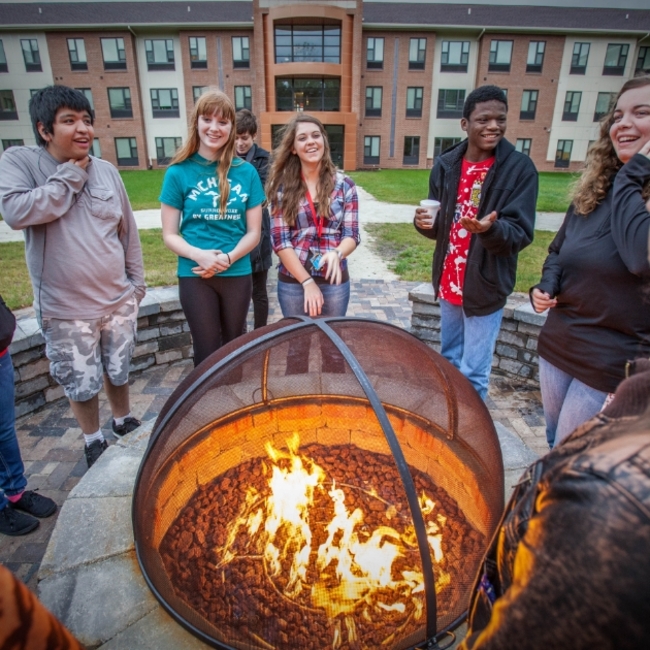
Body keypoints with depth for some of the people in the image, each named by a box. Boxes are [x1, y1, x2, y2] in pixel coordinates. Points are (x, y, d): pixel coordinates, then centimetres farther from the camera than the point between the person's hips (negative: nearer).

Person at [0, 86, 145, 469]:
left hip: (119, 300, 3)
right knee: (81, 383, 12)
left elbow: (129, 232, 7)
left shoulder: (107, 171, 1)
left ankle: (125, 422, 46)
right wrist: (71, 175, -17)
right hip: (66, 309, -2)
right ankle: (94, 441, 37)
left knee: (119, 370, 20)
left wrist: (137, 283, 9)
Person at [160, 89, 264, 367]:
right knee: (207, 349, 11)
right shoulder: (179, 172, -4)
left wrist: (226, 259, -16)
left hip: (238, 274, 2)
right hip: (194, 275, -1)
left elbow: (253, 232, 0)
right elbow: (170, 235, -3)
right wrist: (199, 255, -22)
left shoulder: (246, 172, 0)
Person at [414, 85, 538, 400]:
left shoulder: (520, 168, -11)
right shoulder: (446, 164, 1)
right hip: (448, 282, 5)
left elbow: (521, 233, -16)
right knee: (448, 360, 21)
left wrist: (490, 228, -37)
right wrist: (425, 222, -15)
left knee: (473, 374, 4)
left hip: (485, 287, -4)